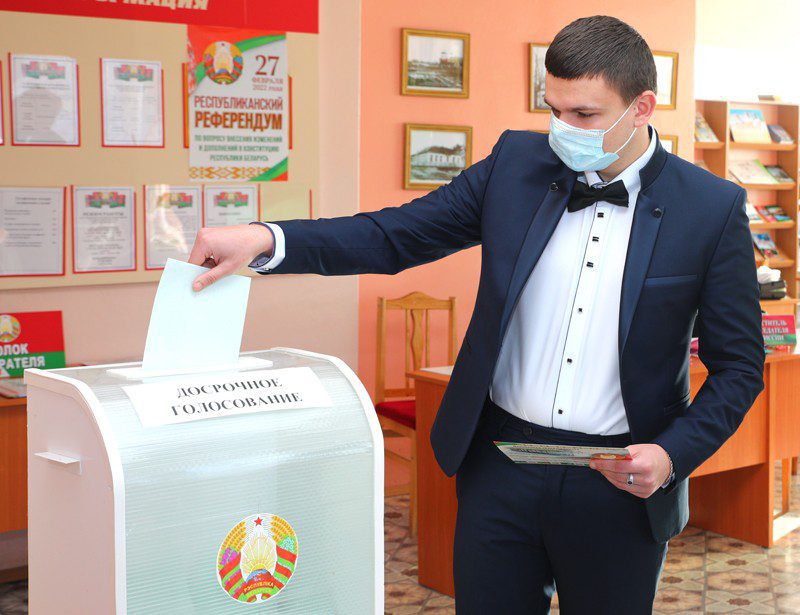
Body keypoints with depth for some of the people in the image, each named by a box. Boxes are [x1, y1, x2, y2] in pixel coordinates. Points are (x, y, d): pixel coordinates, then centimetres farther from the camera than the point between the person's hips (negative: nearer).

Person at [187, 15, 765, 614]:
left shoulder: (714, 210, -7)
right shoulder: (517, 164, -1)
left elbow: (739, 364, -1)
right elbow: (395, 236, -1)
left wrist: (673, 455, -15)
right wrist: (266, 239, -14)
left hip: (619, 482, -2)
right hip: (501, 463, 2)